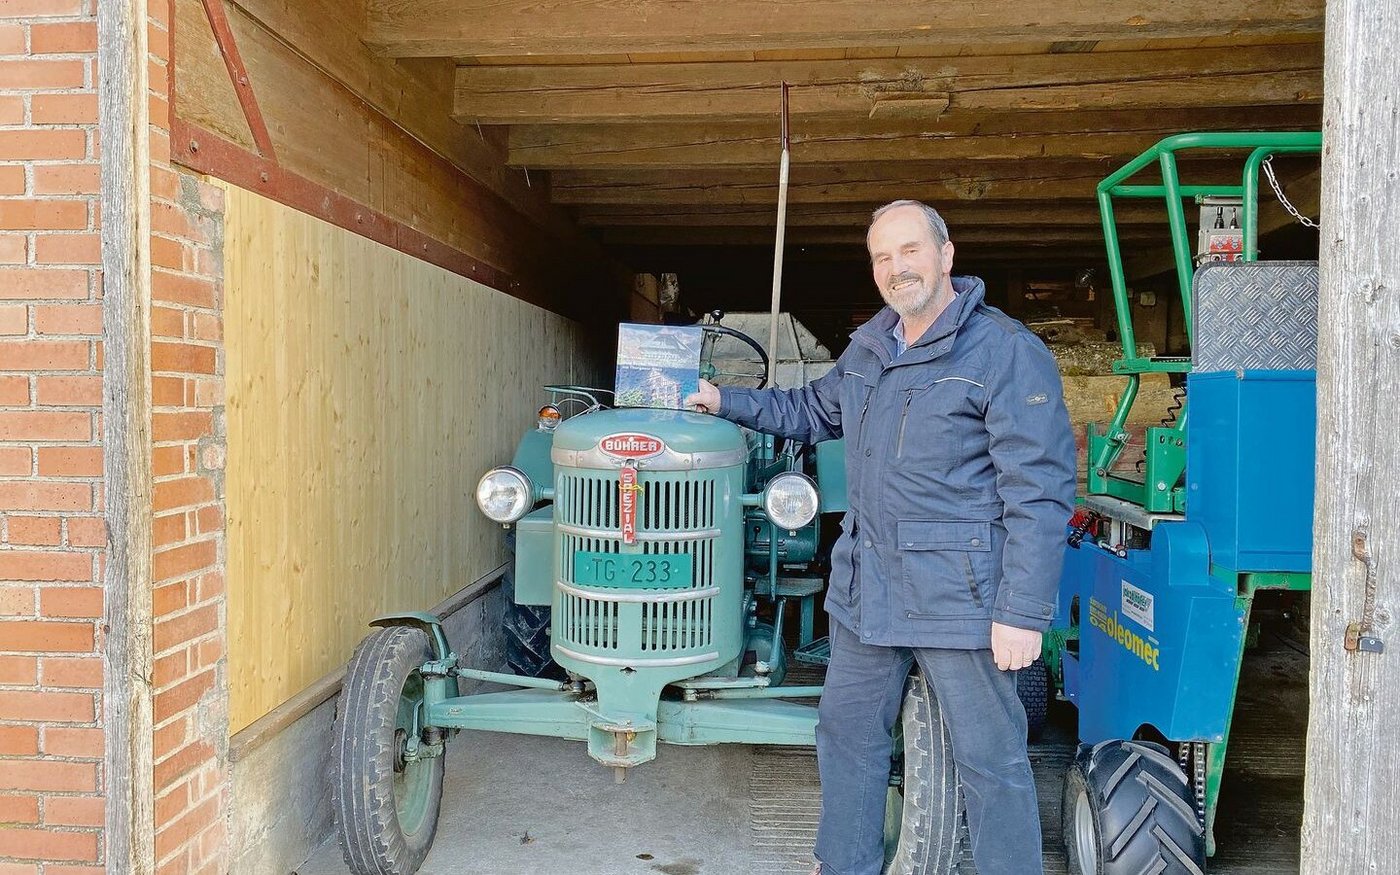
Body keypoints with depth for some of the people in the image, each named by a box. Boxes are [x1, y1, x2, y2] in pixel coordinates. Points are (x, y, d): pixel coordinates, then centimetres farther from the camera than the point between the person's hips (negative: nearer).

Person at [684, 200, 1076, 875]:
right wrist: (726, 402, 20)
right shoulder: (868, 346, 11)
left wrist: (1023, 612, -19)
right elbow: (814, 410, 29)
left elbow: (1040, 493, -16)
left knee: (990, 760, 4)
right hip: (864, 588, 8)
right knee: (846, 734, 18)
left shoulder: (1007, 351, -13)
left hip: (960, 595, -7)